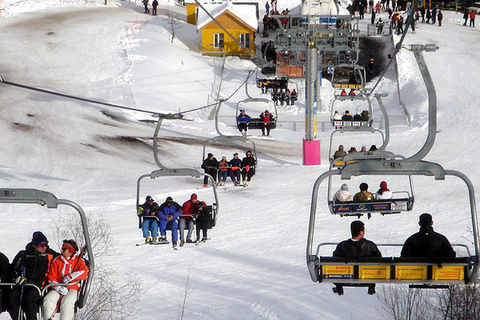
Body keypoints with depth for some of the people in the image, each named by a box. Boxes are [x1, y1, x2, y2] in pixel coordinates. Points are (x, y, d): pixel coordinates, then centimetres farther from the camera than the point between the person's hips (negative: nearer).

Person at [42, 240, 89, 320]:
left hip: (72, 289, -3)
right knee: (48, 299, -29)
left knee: (67, 301, -36)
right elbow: (51, 276, 9)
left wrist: (70, 277, -20)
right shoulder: (57, 261, 16)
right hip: (58, 289, 3)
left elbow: (85, 271, -10)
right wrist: (58, 287, -11)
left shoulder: (79, 260, 9)